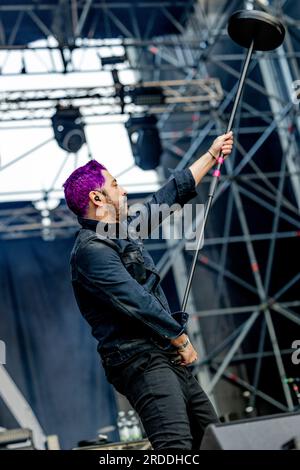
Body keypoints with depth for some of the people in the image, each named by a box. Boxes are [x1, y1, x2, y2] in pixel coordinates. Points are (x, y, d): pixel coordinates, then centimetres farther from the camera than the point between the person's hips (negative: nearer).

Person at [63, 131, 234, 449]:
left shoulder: (123, 229, 17)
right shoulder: (92, 250, -13)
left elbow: (172, 194, 26)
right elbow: (138, 303, -19)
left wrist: (212, 154, 33)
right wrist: (182, 340, -9)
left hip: (166, 358, 10)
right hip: (140, 361, -10)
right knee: (177, 444, -26)